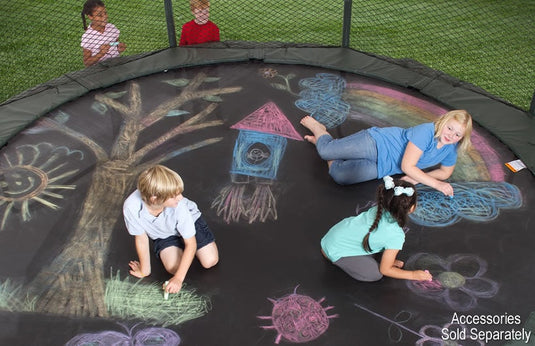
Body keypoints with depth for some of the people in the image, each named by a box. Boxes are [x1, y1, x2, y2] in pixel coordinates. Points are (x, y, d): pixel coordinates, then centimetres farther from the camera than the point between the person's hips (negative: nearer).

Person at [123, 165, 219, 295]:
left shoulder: (179, 207, -39)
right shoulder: (131, 207, -38)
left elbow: (191, 244, -29)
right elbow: (141, 239, -19)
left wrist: (178, 279, -33)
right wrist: (145, 270, -7)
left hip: (190, 221, -1)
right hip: (163, 234, 1)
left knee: (210, 261, -8)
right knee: (173, 268, -18)